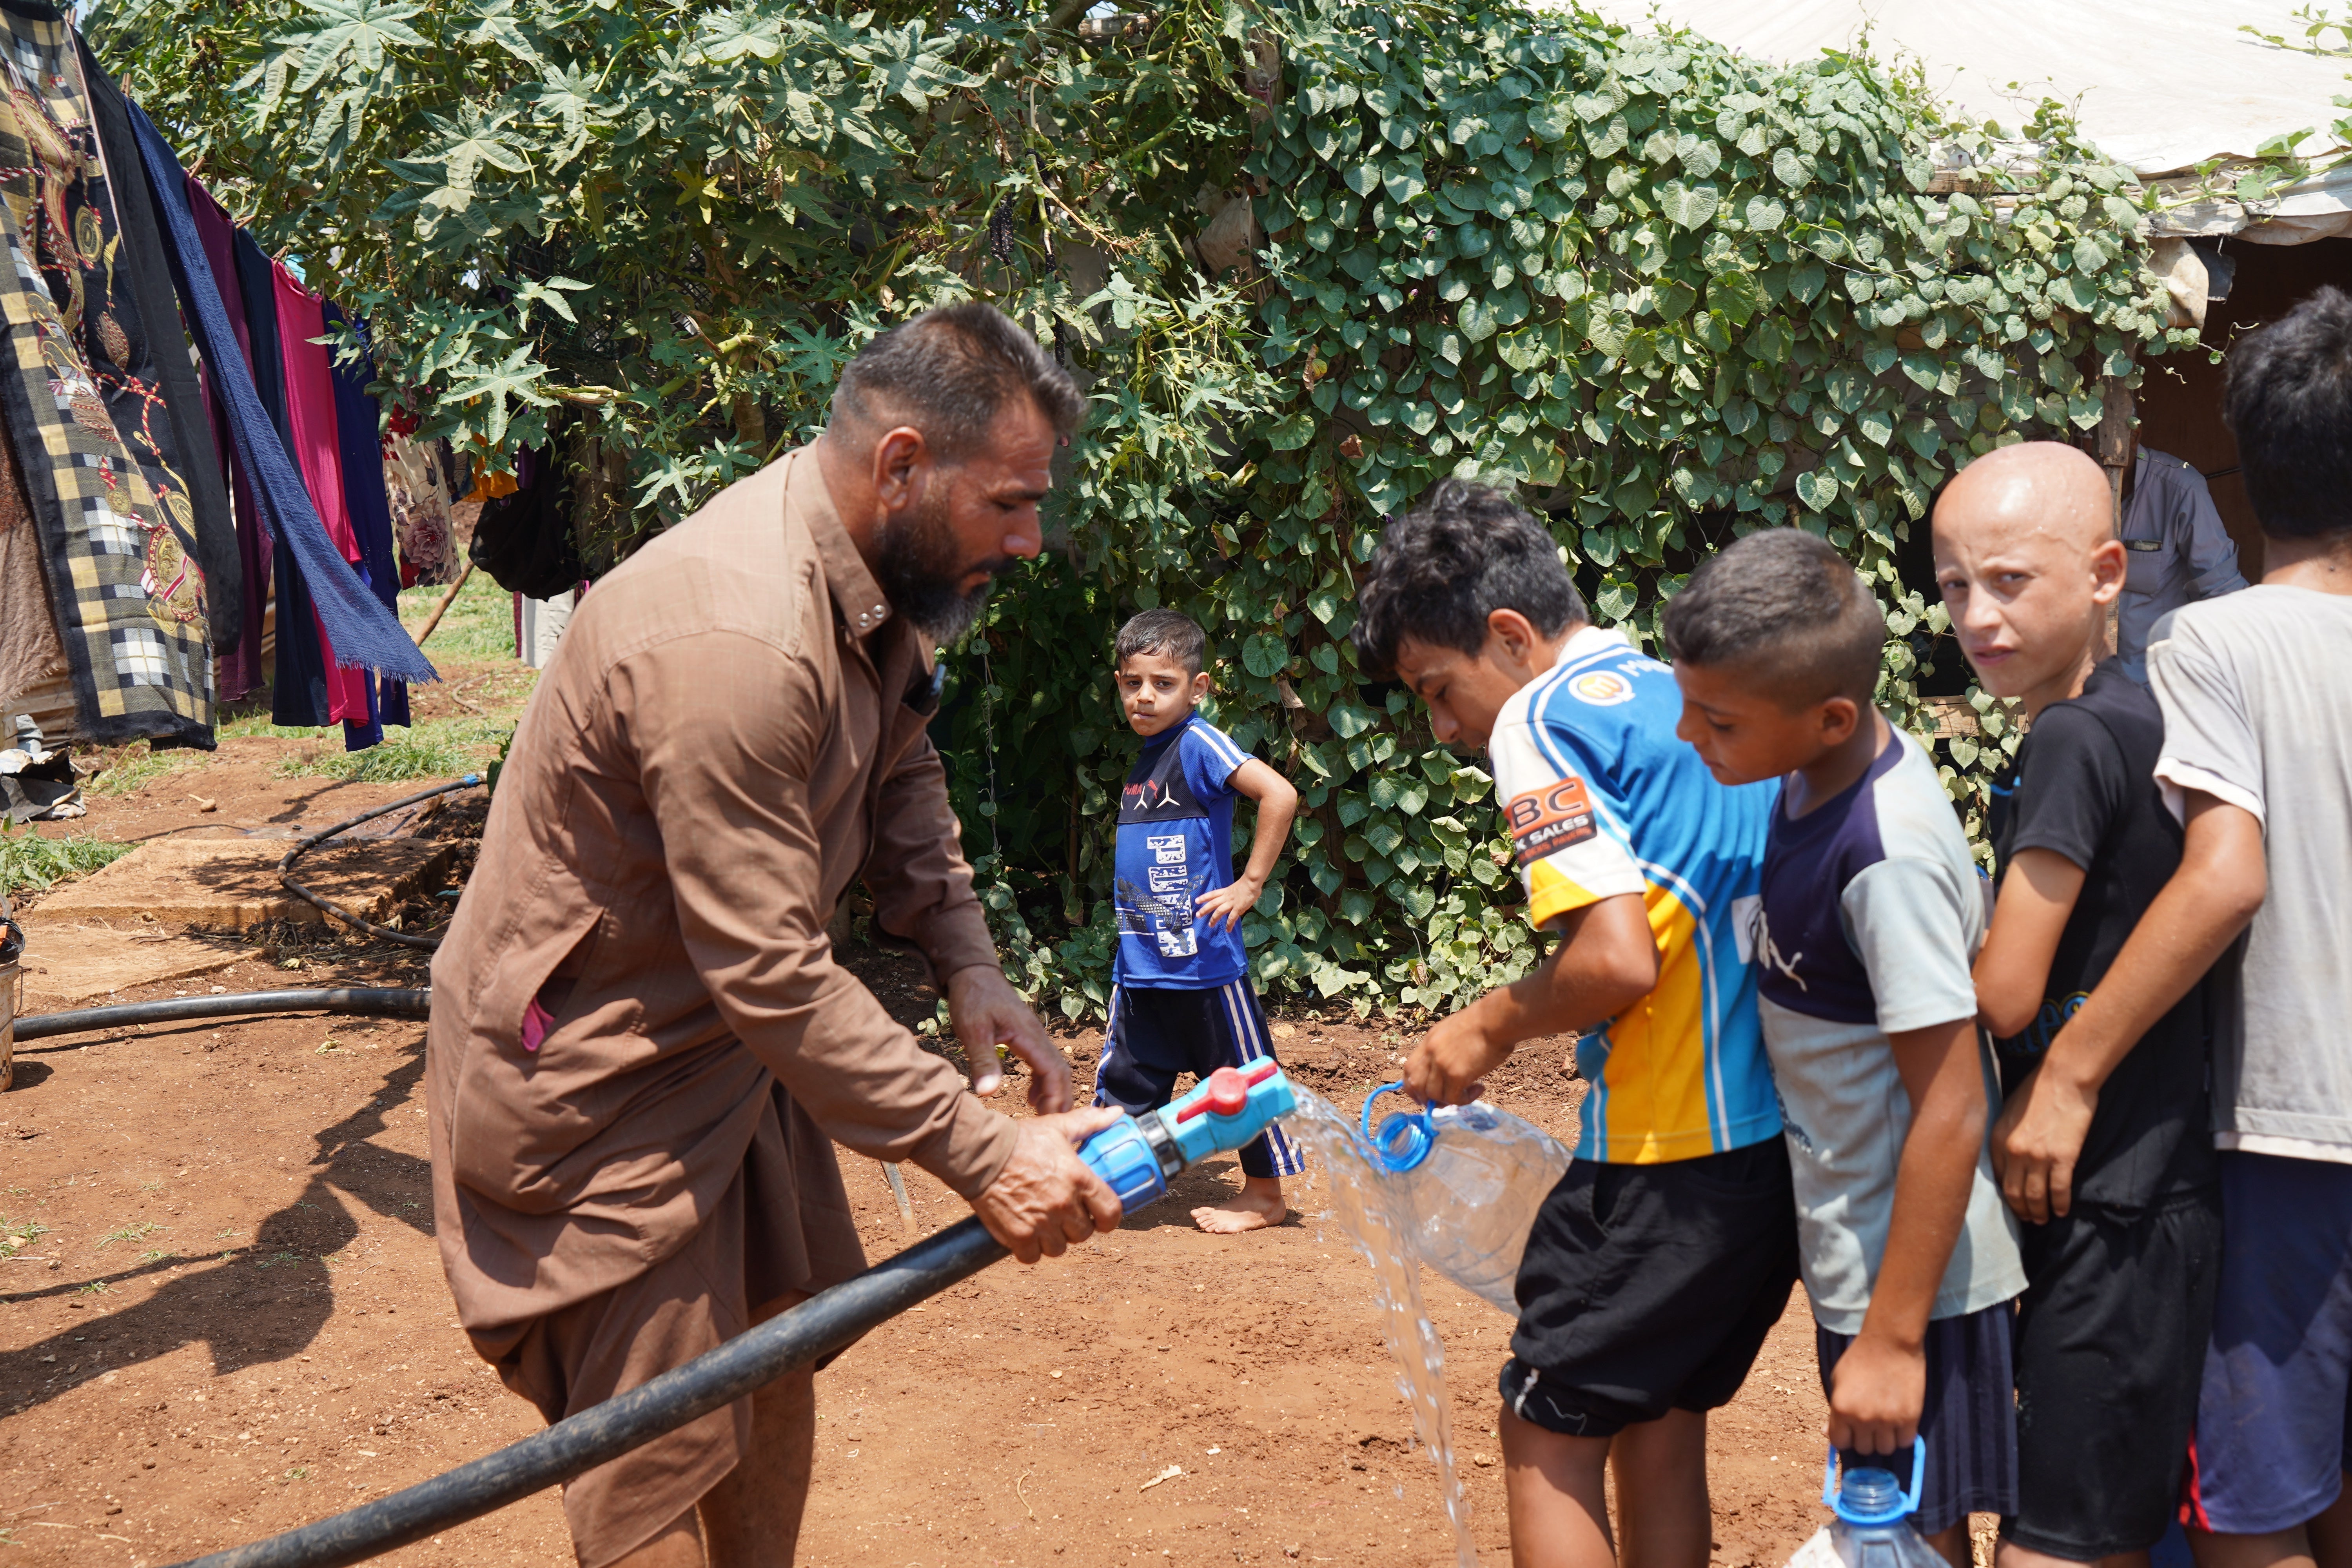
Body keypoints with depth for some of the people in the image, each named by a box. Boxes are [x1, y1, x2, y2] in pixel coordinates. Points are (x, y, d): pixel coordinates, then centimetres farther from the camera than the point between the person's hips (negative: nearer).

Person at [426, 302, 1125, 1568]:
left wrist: (967, 962, -3)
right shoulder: (730, 644, -34)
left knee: (777, 1354, 18)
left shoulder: (877, 575, -2)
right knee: (662, 1463, -1)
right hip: (590, 1072, -9)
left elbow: (901, 774, 12)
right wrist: (983, 1156, -28)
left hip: (723, 1033, 9)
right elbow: (775, 981, -32)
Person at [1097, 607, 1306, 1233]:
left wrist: (1250, 884, -21)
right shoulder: (1142, 762, 11)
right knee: (1124, 1080, 13)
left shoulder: (1198, 744, -12)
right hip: (1141, 961, 8)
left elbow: (1280, 795, -24)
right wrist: (1128, 949, 16)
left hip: (1203, 955, -8)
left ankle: (1265, 1195, 20)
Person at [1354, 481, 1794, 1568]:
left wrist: (1489, 1029, -5)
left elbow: (1618, 958, -22)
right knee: (1659, 1425, 20)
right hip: (1787, 1137, 9)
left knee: (1549, 1433, 6)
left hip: (1672, 1153, -9)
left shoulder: (1542, 718, -10)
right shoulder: (1686, 694, 15)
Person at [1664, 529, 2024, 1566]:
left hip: (1912, 1271, -9)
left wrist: (1892, 1338, -21)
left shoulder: (1888, 858, -28)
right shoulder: (1821, 778, -2)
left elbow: (1951, 1109, -25)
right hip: (1856, 1248, 9)